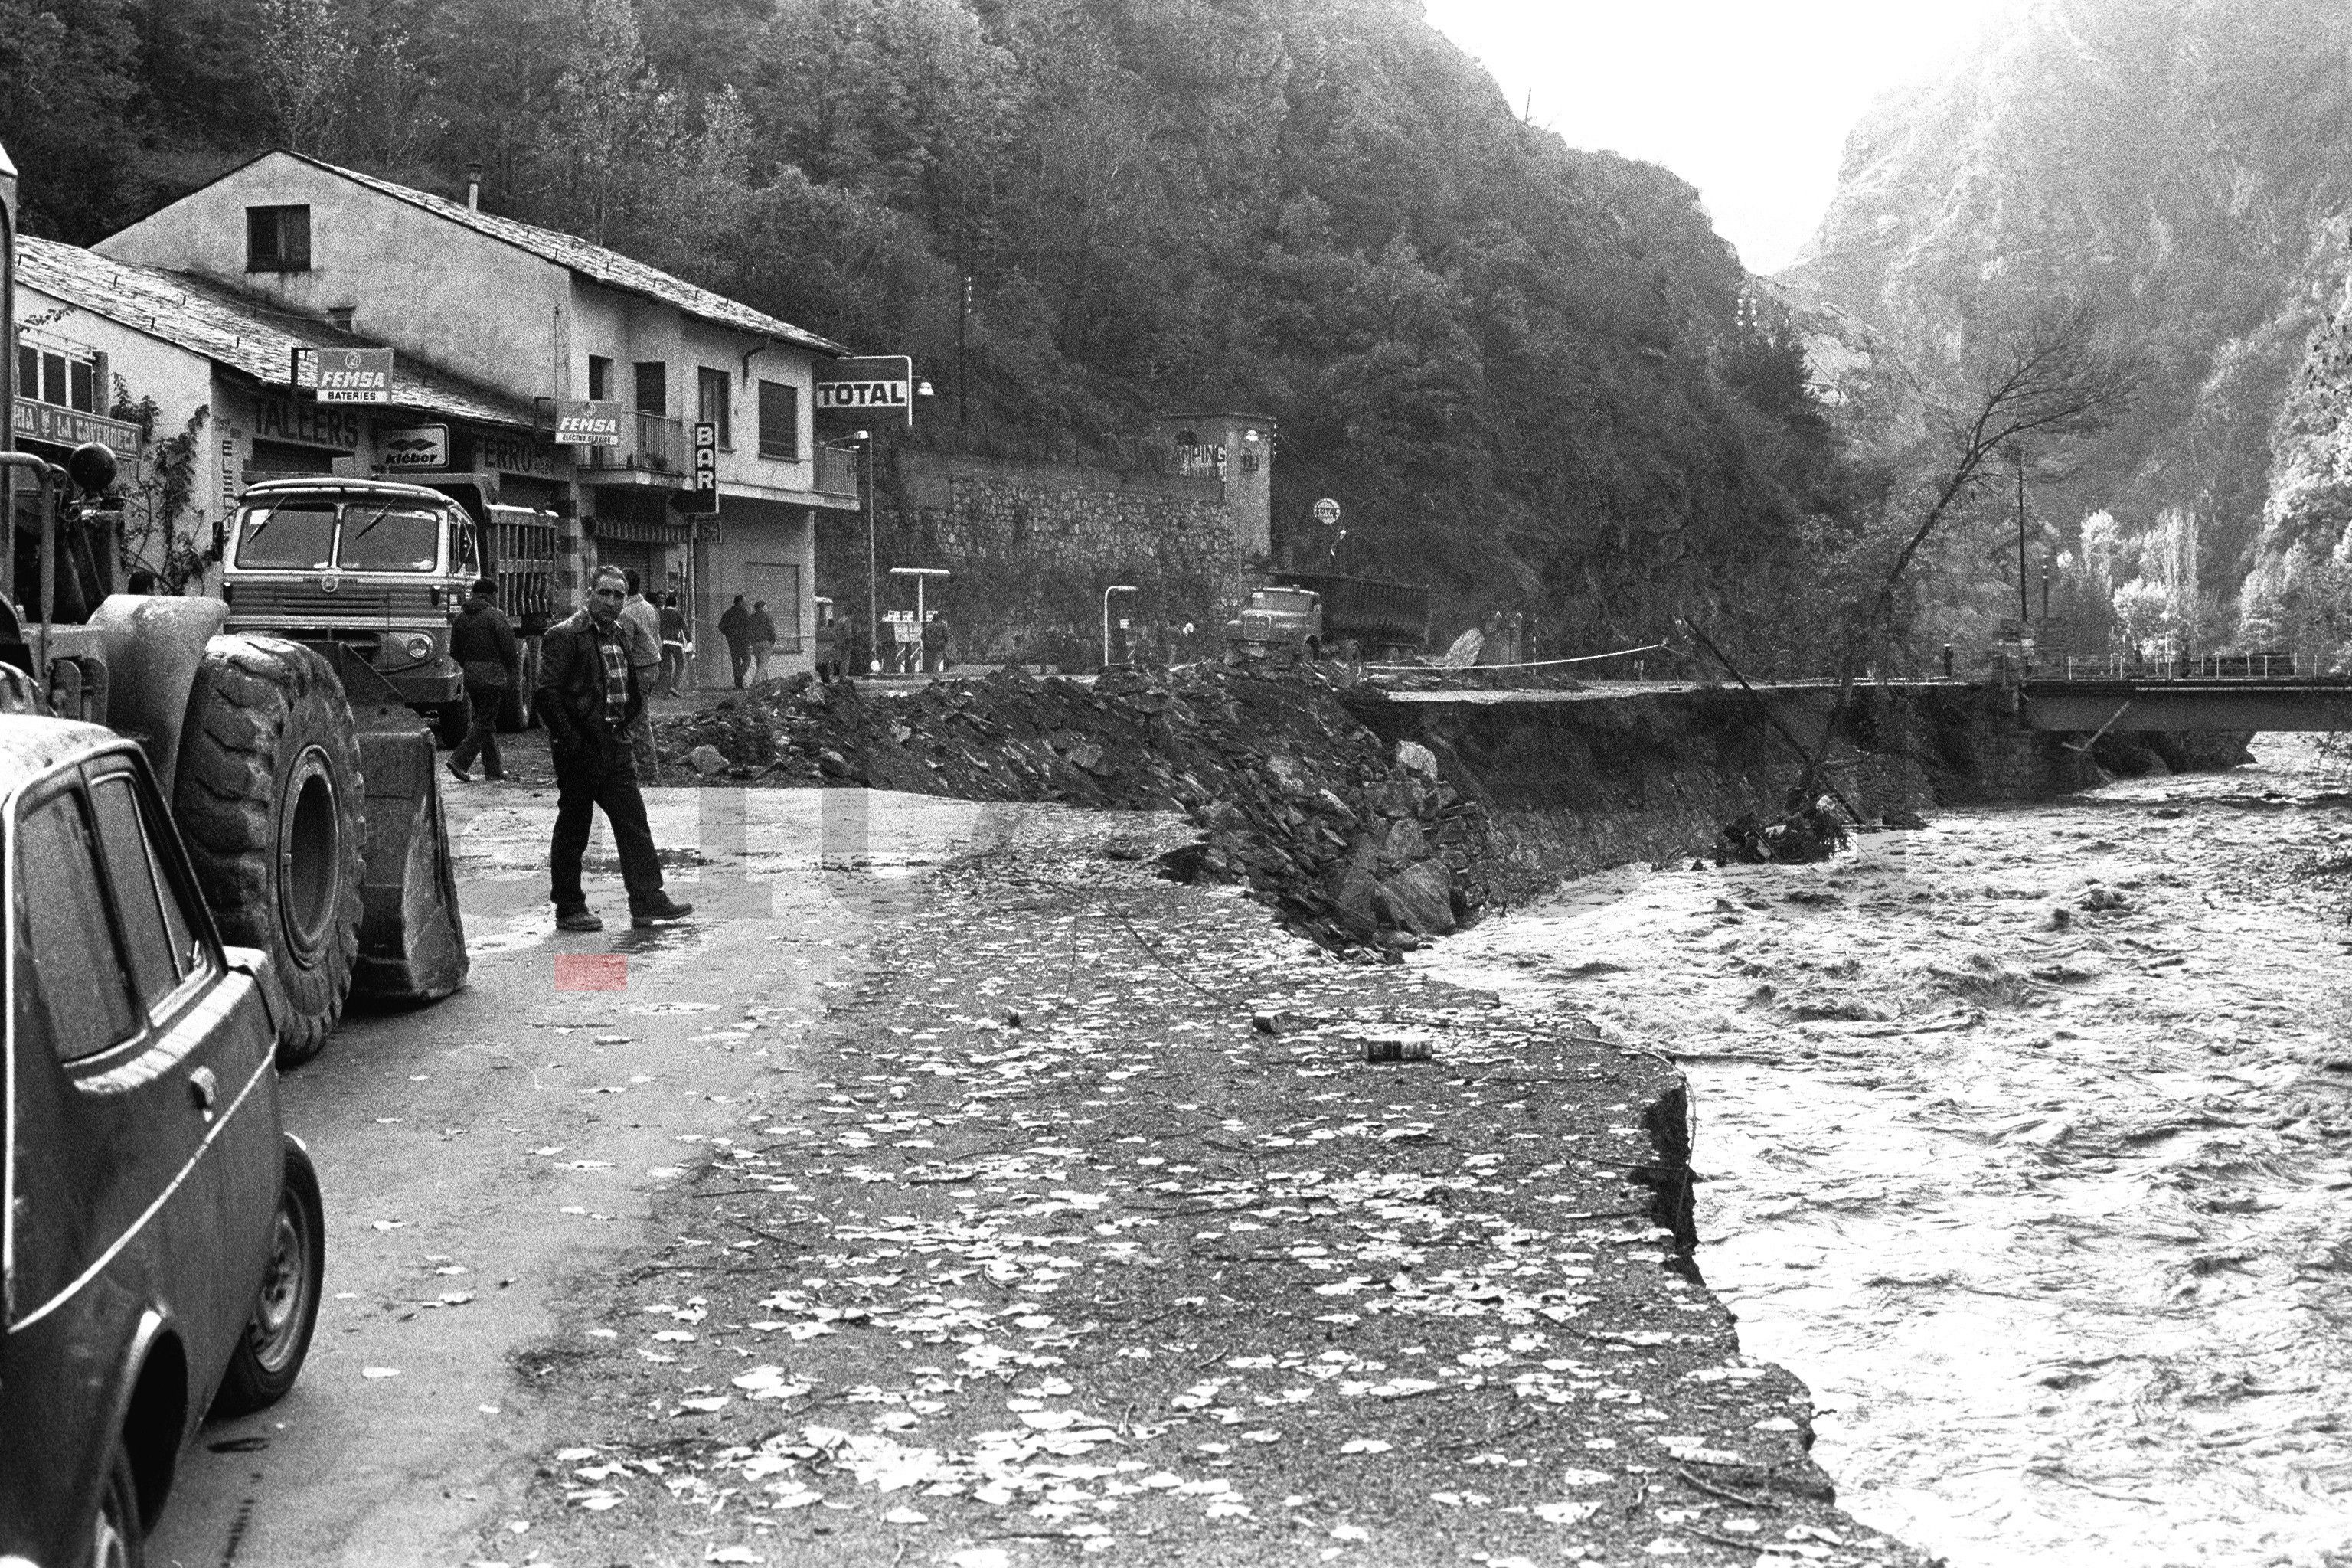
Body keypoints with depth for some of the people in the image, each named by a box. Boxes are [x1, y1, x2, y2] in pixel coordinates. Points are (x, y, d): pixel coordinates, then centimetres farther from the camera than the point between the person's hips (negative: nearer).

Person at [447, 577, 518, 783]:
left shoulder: (461, 617, 11)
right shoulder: (495, 616, -10)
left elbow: (455, 652, 14)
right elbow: (509, 648, -13)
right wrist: (515, 672, 0)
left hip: (470, 675, 7)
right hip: (493, 675, -7)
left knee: (485, 721, 14)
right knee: (484, 722, -4)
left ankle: (494, 768, 17)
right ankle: (460, 760, -16)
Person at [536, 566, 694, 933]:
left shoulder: (620, 634, 14)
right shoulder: (565, 635, -11)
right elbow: (548, 692, -17)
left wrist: (622, 725, 15)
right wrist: (568, 740, -19)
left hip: (615, 742, 7)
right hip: (580, 745, -7)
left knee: (633, 820, 4)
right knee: (573, 827, 2)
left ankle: (647, 901, 6)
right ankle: (568, 909, 10)